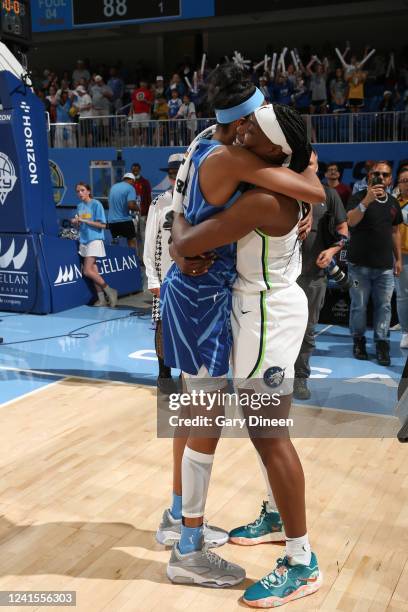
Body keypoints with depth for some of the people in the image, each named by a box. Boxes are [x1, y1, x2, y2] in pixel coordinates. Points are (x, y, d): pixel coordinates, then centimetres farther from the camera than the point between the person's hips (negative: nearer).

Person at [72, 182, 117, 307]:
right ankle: (102, 299, 12)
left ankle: (109, 291, 0)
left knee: (87, 271, -14)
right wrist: (75, 222, -3)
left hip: (94, 240, -7)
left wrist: (84, 220, -15)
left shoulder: (96, 204, -7)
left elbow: (102, 225, -12)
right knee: (93, 271, 5)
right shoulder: (79, 206, 13)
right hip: (84, 240, 7)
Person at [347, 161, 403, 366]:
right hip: (360, 264, -3)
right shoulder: (359, 197, -2)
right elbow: (350, 221, -18)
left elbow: (395, 232, 19)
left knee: (384, 306, 0)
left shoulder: (393, 202, 13)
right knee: (359, 305, 3)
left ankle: (382, 344, 6)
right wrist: (367, 200, -29)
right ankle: (358, 340, 18)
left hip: (385, 266, 4)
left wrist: (398, 258, 15)